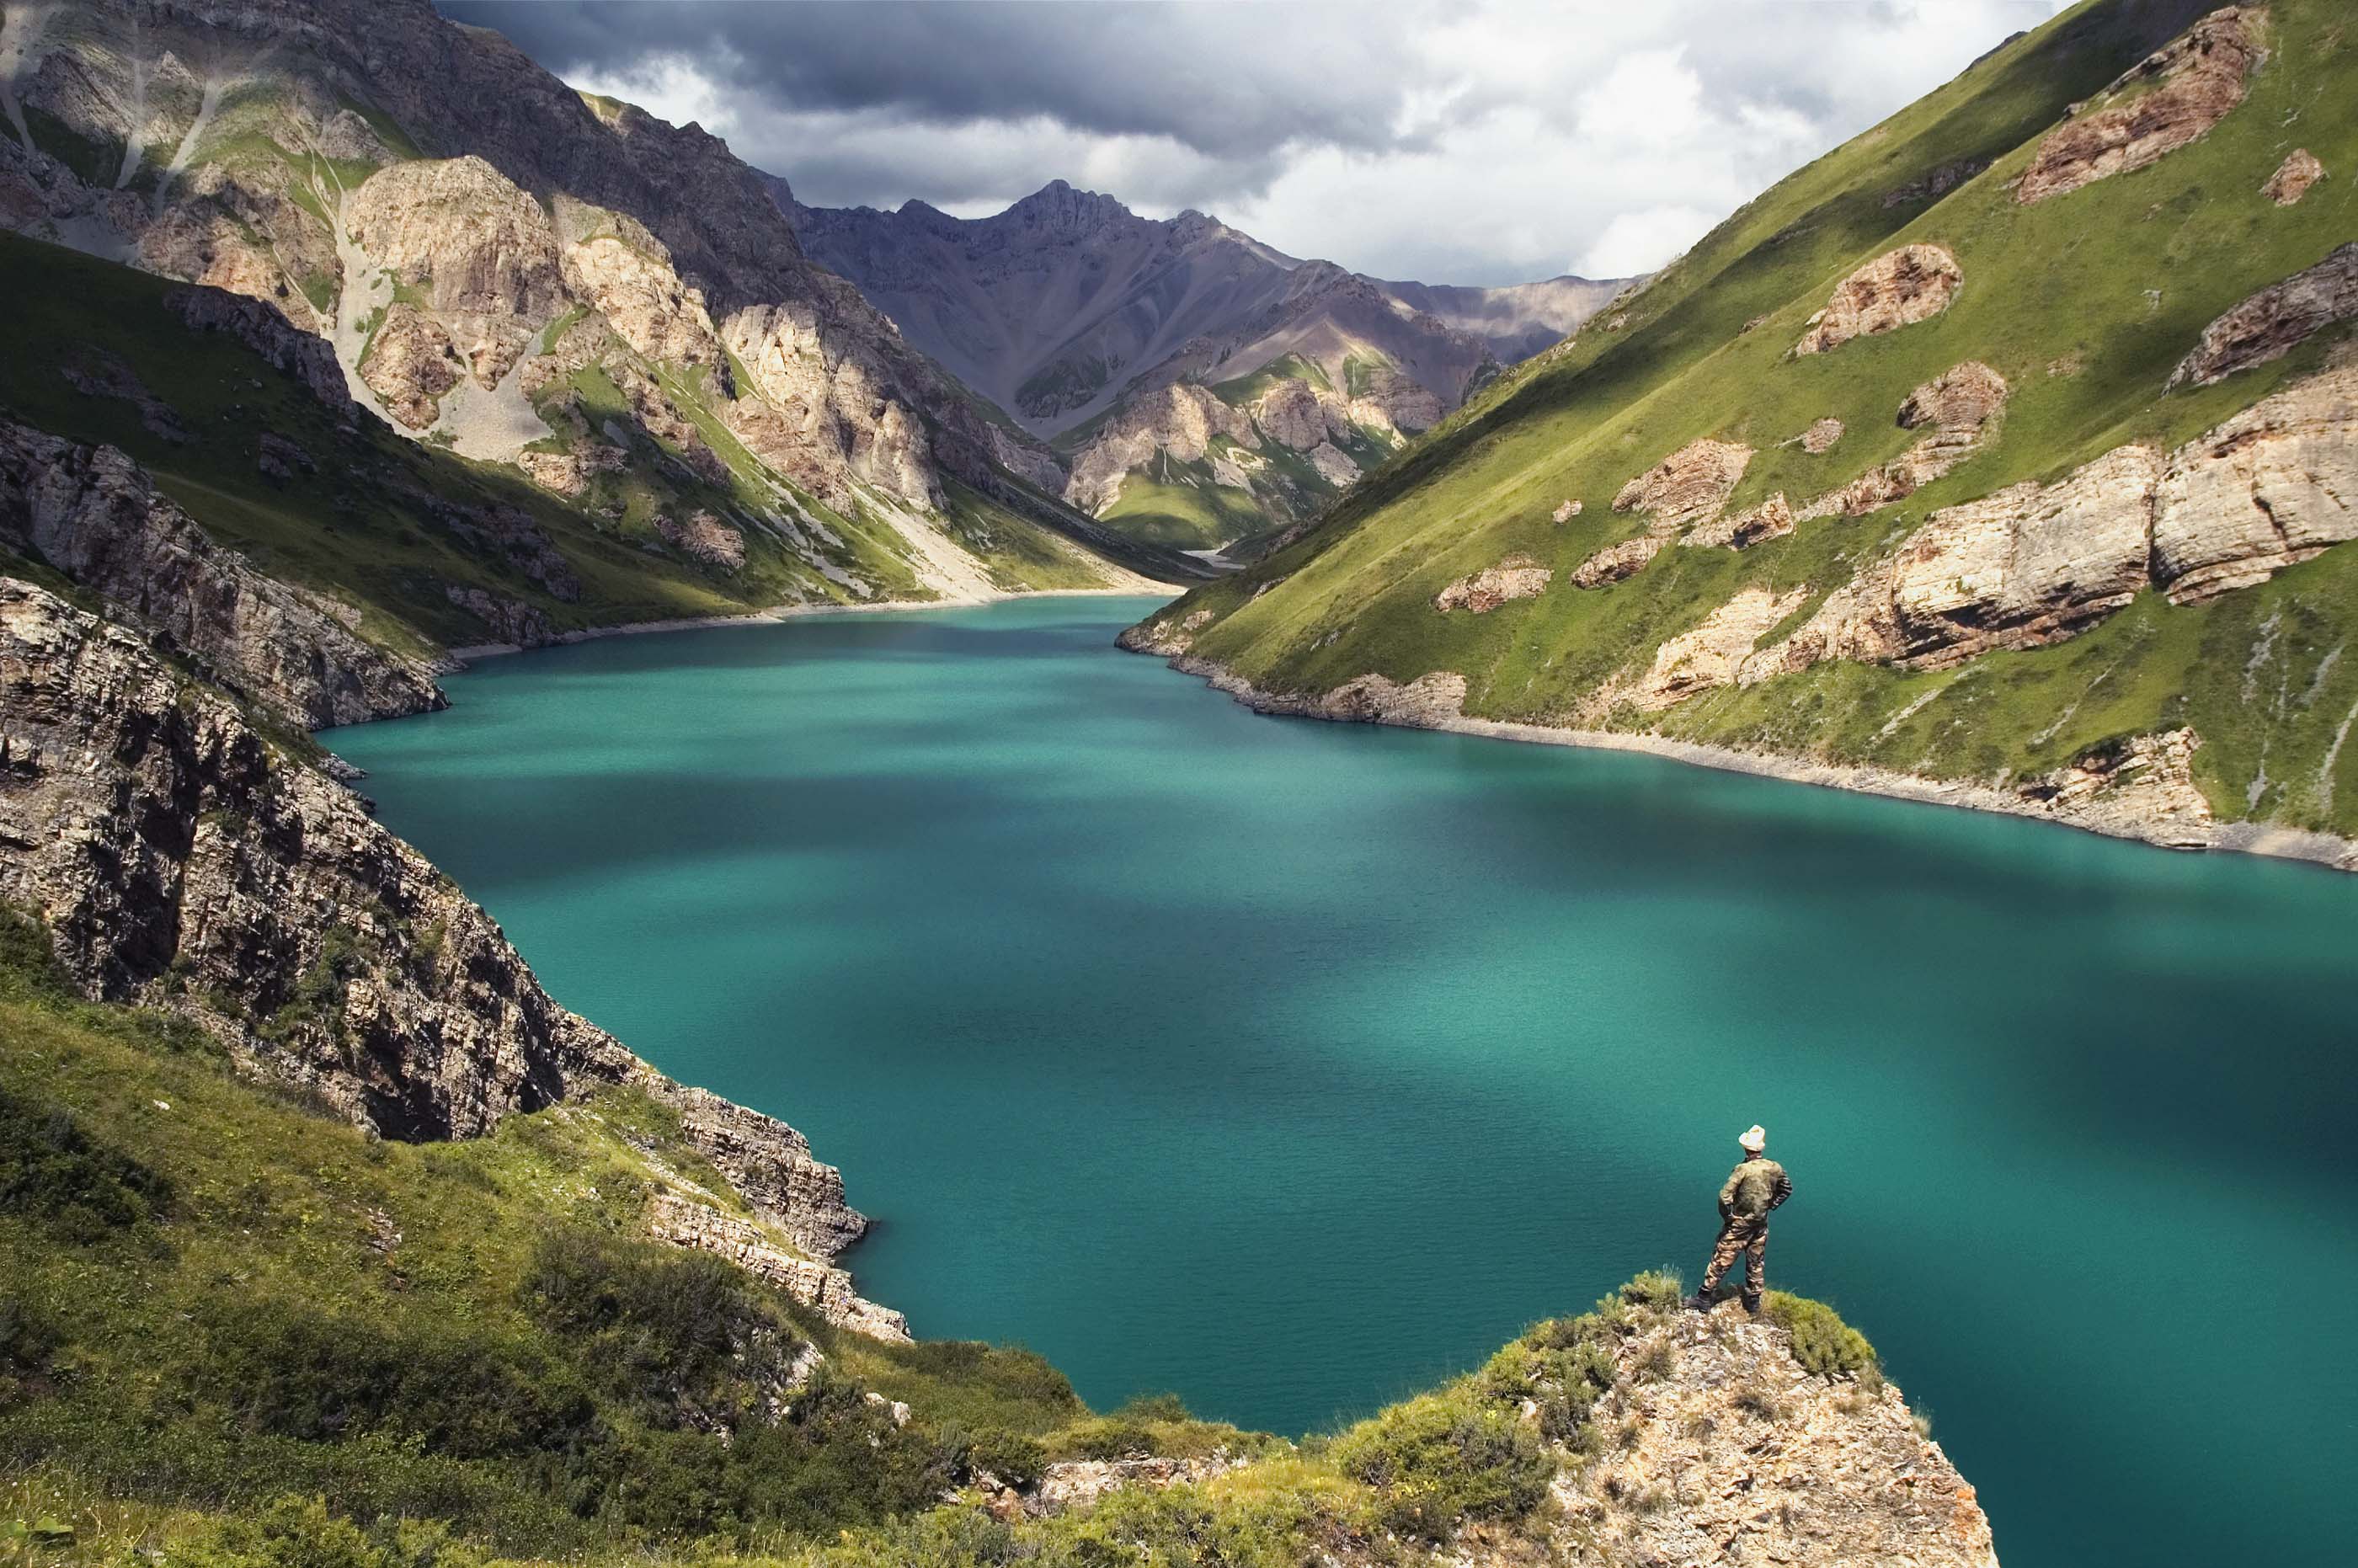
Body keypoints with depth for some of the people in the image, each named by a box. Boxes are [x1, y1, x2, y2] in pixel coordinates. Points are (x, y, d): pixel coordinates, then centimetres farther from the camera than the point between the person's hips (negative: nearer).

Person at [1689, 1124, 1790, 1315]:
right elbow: (1787, 1189, 14)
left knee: (1721, 1261, 1)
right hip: (1761, 1224, 5)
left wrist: (1727, 1217, -9)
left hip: (1740, 1223, -5)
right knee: (1756, 1263, 17)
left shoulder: (1743, 1169, -21)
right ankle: (1753, 1302, 27)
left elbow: (1725, 1196, -25)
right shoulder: (1775, 1168, -4)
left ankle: (1704, 1299, 5)